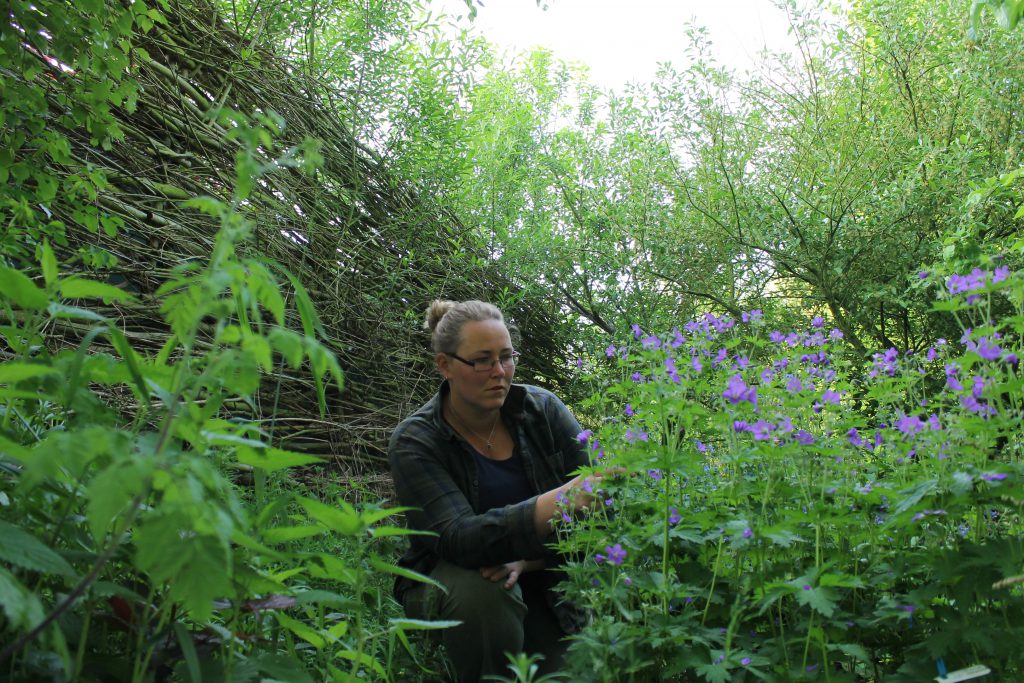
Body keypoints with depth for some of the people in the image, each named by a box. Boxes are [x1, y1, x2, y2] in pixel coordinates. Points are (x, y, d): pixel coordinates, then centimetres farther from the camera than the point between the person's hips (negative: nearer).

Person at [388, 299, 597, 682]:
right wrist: (559, 501, -46)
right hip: (448, 587, -2)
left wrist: (529, 561, -26)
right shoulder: (414, 442, -16)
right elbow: (459, 539, -30)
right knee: (480, 590, -33)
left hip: (543, 583, 2)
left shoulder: (542, 409, -8)